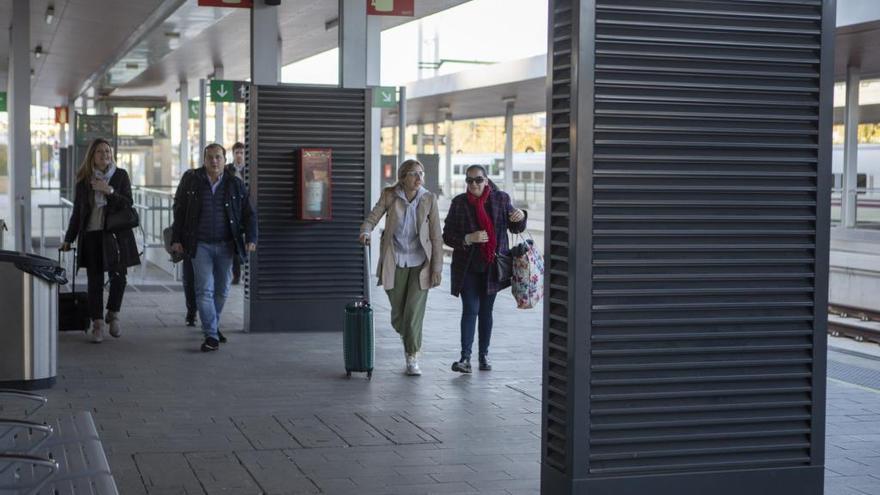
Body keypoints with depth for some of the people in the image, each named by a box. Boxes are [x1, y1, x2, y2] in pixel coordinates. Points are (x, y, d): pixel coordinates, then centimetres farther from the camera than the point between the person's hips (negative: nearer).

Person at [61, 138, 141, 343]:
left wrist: (110, 190, -16)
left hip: (115, 234, -1)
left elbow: (128, 204, -1)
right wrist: (69, 238, 13)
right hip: (91, 235, 1)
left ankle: (113, 313, 18)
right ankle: (97, 323, 8)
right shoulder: (84, 179, 8)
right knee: (95, 281, 0)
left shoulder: (120, 175, 5)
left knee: (118, 276, -7)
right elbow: (77, 211, 13)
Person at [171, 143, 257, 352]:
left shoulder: (235, 184, 4)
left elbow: (249, 214, 5)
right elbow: (179, 210, 5)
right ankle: (211, 335, -10)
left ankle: (213, 326, 30)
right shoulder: (190, 180, 1)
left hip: (226, 246, 2)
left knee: (222, 290, 11)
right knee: (204, 290, -9)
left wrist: (251, 238, -8)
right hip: (200, 245, -2)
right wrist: (176, 239, 0)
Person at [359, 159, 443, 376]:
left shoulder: (429, 199, -6)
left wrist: (437, 268, -7)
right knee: (397, 312, 8)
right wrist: (366, 232, -29)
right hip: (395, 262, 1)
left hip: (420, 262, -1)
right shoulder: (389, 195, -4)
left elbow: (436, 236, -4)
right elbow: (372, 217, -6)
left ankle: (412, 359, 5)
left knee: (414, 311, -7)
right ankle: (406, 338, 40)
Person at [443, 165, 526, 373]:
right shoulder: (459, 202, -2)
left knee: (486, 310, 10)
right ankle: (465, 358, -11)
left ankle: (484, 355, 19)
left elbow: (516, 228, 7)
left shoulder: (501, 199, 1)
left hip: (491, 267, 2)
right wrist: (468, 239, -20)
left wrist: (520, 217, -17)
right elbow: (447, 236, -2)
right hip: (468, 267, -2)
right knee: (470, 309, -9)